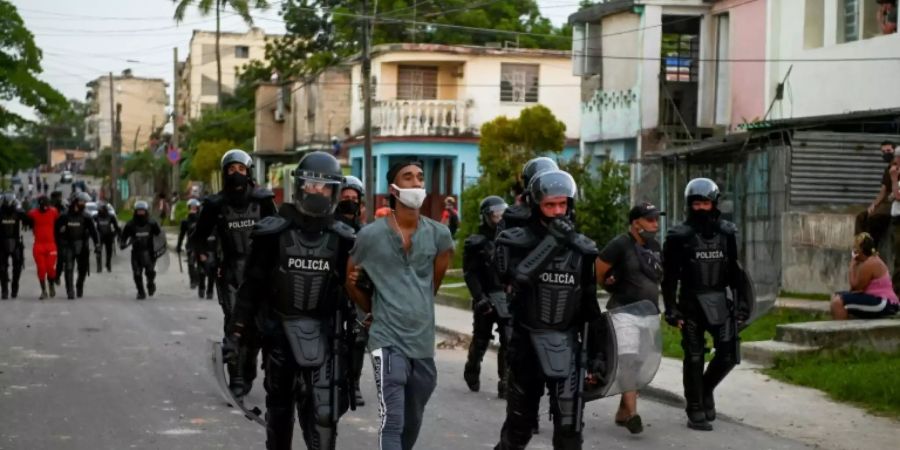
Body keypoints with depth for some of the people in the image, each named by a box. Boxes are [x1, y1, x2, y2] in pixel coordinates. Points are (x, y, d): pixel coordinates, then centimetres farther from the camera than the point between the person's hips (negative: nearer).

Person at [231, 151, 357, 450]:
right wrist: (238, 329, -3)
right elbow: (253, 284, -2)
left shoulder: (342, 240, 2)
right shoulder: (274, 233, -5)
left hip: (324, 332, 0)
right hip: (280, 328, 0)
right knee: (279, 403, 13)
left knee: (324, 408, -12)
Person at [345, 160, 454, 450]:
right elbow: (351, 280, 9)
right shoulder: (371, 235, -6)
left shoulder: (439, 235, 1)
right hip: (388, 340, -4)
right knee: (392, 421, -12)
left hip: (423, 341, 4)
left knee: (412, 422, 17)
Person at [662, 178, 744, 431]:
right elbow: (670, 277, -4)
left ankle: (706, 389, 27)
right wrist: (671, 310, -9)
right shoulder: (679, 236, -4)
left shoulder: (727, 233, 6)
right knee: (694, 358, 1)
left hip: (718, 303, 3)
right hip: (691, 303, -3)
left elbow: (735, 272, 11)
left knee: (728, 354, -1)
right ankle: (695, 412, 11)